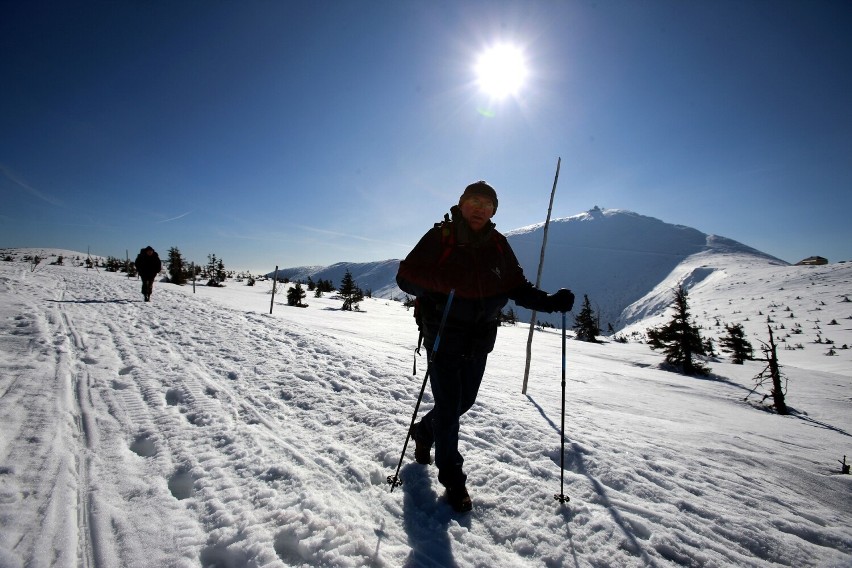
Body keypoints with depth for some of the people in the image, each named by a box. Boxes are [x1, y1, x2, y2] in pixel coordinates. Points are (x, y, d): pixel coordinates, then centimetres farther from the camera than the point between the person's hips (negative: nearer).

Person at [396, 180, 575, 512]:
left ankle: (424, 431, 49)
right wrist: (440, 283, -28)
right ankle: (452, 478, 25)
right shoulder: (440, 237, -9)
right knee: (448, 406, 2)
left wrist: (551, 302, -9)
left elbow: (518, 288, 7)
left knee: (464, 402, 19)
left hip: (480, 339, 5)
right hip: (443, 337, -5)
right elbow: (406, 277, -10)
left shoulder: (498, 245, 4)